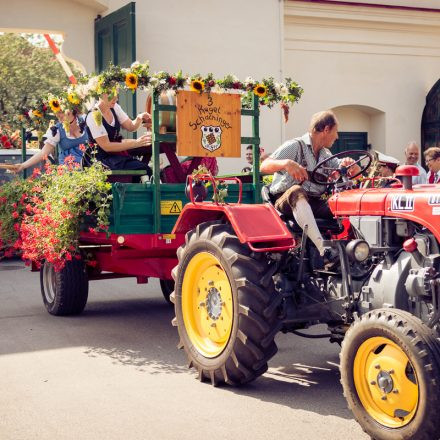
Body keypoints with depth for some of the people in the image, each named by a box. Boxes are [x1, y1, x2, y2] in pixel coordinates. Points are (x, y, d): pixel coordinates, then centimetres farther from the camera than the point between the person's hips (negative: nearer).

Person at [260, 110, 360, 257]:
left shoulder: (325, 155, 20)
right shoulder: (294, 146, -3)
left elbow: (355, 172, 16)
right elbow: (264, 166, -15)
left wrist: (350, 163, -9)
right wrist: (286, 163, -35)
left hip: (314, 203, 6)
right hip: (286, 200, -6)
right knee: (297, 191, -40)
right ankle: (322, 248, -50)